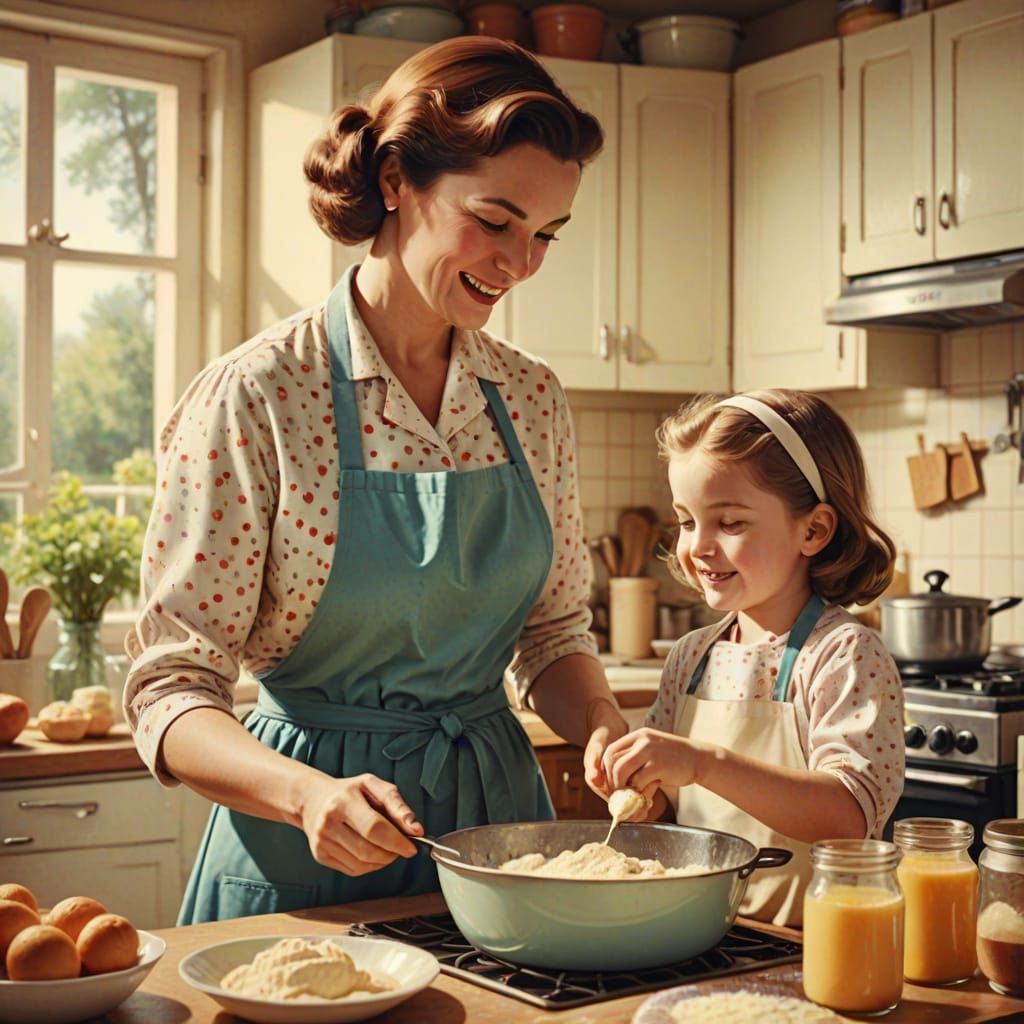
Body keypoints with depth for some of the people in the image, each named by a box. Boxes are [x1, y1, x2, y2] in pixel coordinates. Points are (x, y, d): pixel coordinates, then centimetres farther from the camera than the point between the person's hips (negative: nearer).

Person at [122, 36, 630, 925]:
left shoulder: (532, 399, 0)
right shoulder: (255, 398, -15)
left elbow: (553, 629, 10)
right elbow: (171, 691, -15)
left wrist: (602, 725, -9)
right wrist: (310, 793, -31)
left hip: (497, 810, 5)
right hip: (308, 856, -4)